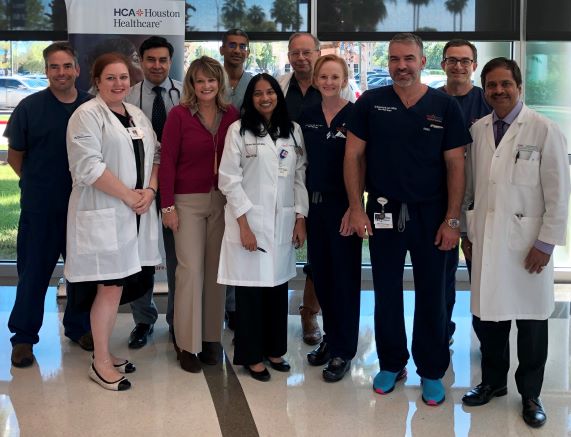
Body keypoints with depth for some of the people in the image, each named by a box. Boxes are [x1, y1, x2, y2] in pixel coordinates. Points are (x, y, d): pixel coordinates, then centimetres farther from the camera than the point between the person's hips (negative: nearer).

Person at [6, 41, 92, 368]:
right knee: (34, 271, 5)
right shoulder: (30, 107, -4)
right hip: (40, 207, -2)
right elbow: (15, 155, 4)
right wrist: (37, 183, 7)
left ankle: (79, 326, 29)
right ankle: (24, 336, 17)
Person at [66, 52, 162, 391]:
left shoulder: (138, 115, 16)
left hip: (137, 212, 7)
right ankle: (101, 363, 6)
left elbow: (155, 155, 16)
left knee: (118, 284, 9)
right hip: (104, 214, -7)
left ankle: (105, 352, 22)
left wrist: (150, 190, -2)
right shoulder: (87, 115, -7)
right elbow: (89, 166, -15)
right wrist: (128, 196, -13)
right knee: (110, 286, -5)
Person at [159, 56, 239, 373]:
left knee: (216, 269, 8)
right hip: (188, 201, -3)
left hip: (223, 200, 3)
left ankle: (211, 337, 21)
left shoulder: (231, 115, 3)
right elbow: (167, 161, -6)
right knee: (190, 269, -3)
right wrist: (167, 206, -9)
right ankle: (187, 344, 7)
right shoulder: (179, 115, -5)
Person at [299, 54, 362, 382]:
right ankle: (330, 338, 27)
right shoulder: (307, 116, 7)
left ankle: (343, 350, 13)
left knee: (345, 277, 2)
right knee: (321, 275, 11)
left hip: (343, 206, -5)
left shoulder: (356, 116, -7)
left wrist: (354, 208, -15)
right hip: (315, 204, 5)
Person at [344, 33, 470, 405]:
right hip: (384, 211, 1)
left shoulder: (445, 106, -3)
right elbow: (354, 155, 1)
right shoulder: (370, 103, -1)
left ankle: (432, 371, 22)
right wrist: (356, 208, -5)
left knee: (431, 294, 8)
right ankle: (391, 364, 28)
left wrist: (452, 220, -8)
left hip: (431, 213, -1)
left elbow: (455, 165, -3)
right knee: (387, 292, 11)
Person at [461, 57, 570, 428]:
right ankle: (493, 381, 30)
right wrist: (469, 233, 10)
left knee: (531, 321, 6)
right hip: (486, 241, 4)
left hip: (527, 243, -3)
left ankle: (530, 394, 23)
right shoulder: (477, 131, 7)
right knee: (486, 316, 9)